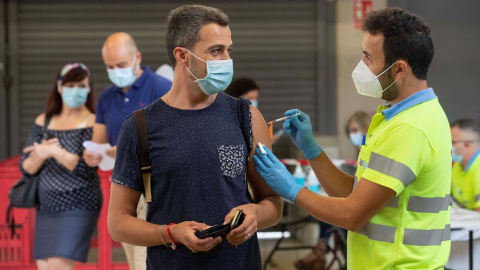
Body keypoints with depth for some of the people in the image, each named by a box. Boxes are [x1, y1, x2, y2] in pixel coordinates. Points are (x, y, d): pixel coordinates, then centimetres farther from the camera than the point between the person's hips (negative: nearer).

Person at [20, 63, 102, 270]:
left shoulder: (93, 124, -5)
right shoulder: (43, 122, 10)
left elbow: (87, 169, -16)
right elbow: (26, 168, 6)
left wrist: (56, 152, -24)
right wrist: (40, 156, -15)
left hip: (78, 207, -6)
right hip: (46, 207, 6)